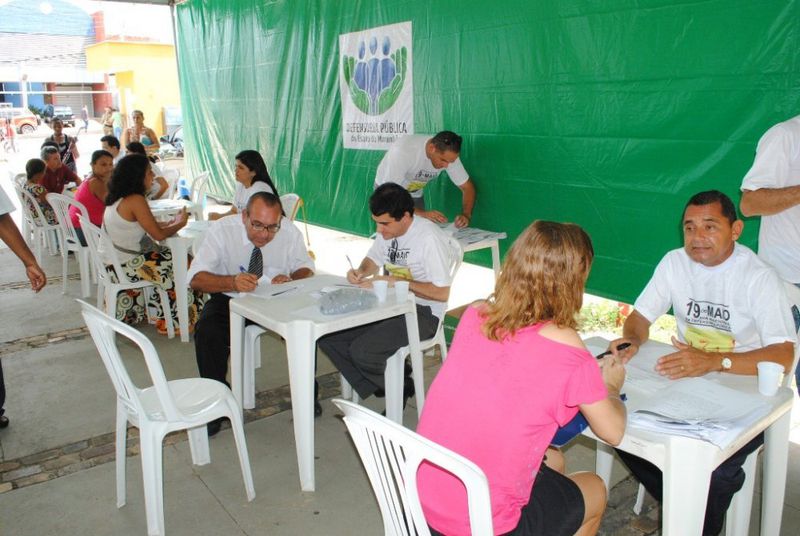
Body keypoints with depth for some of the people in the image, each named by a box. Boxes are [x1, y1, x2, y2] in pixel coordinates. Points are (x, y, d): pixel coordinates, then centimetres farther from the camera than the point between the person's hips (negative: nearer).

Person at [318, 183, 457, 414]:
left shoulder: (429, 238, -19)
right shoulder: (387, 230, 4)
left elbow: (442, 293, -20)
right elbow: (373, 260, 22)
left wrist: (397, 281, -20)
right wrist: (360, 272, -1)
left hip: (423, 313, -8)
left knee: (361, 351, -25)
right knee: (328, 338, -6)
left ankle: (399, 389, 4)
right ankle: (376, 392, 4)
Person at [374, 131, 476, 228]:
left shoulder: (449, 155, -23)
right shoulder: (402, 151, -38)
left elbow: (467, 187, -14)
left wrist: (466, 215, -32)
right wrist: (421, 213, -48)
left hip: (415, 194, 4)